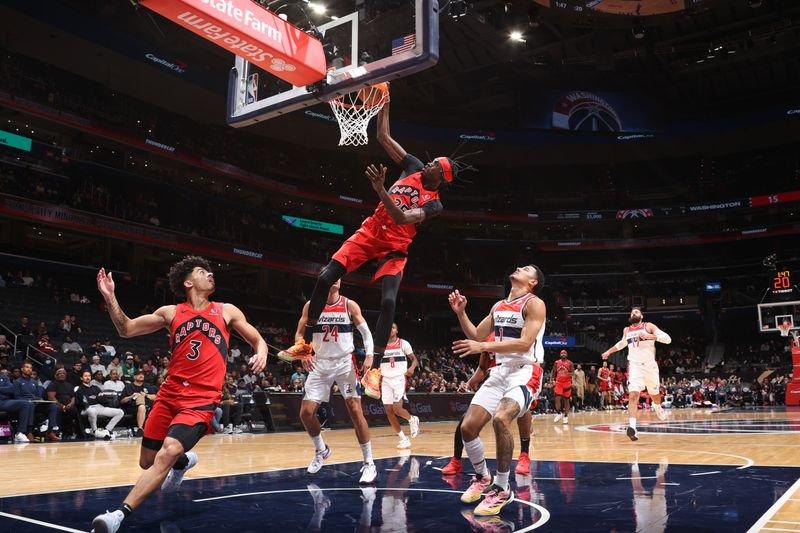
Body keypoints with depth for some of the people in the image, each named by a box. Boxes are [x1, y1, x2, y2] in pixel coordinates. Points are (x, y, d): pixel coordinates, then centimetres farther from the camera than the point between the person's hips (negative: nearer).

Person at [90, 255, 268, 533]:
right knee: (147, 462, 10)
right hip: (169, 395, 4)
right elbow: (126, 329, 11)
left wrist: (261, 353, -12)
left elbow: (258, 340, 12)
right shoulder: (171, 313, 8)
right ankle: (184, 461, 43)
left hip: (201, 400, -3)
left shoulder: (227, 311, 6)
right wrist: (110, 298, -3)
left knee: (168, 452, -25)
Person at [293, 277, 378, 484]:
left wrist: (369, 355, -18)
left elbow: (366, 332, -2)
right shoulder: (311, 305, 0)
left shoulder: (350, 305, -4)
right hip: (320, 364, 2)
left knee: (355, 410, -10)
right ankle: (321, 450, 24)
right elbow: (299, 333, 5)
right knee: (306, 412, -3)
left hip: (345, 363, -2)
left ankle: (369, 463, -1)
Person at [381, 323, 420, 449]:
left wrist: (412, 368, -19)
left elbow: (414, 359, 3)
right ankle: (404, 439, 11)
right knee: (389, 411, -2)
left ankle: (413, 420, 15)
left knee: (397, 408, -17)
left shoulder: (403, 343, 0)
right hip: (386, 380, 4)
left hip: (399, 379, -4)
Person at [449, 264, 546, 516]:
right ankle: (482, 477, 23)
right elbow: (476, 335, 21)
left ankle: (502, 489, -16)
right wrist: (460, 312, 6)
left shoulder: (534, 304, -7)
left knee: (500, 418, -32)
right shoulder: (498, 306, 16)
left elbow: (525, 343, -20)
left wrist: (483, 347, -24)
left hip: (525, 372, -7)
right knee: (468, 426, -2)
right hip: (500, 371, 7)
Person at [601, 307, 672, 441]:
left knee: (654, 394, 19)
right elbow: (622, 343, 35)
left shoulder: (649, 326, 0)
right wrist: (609, 351, 31)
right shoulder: (626, 330, 13)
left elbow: (667, 339, -9)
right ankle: (632, 427, -30)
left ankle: (657, 407, 56)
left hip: (650, 366, -1)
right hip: (634, 366, 1)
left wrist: (651, 336, -23)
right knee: (633, 395, -19)